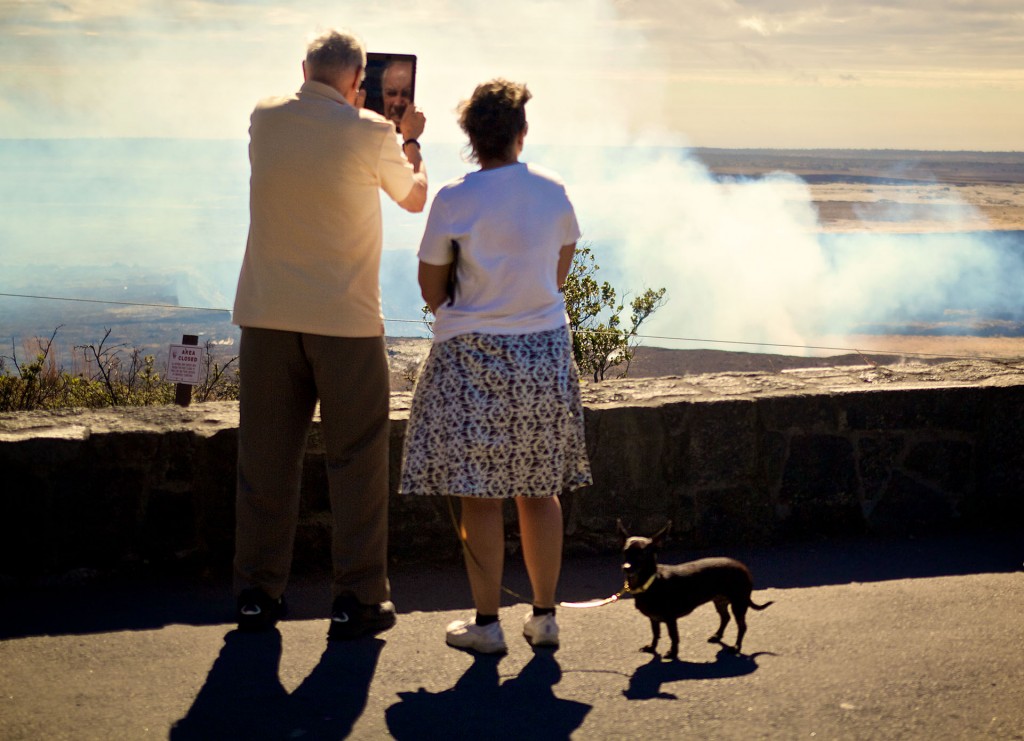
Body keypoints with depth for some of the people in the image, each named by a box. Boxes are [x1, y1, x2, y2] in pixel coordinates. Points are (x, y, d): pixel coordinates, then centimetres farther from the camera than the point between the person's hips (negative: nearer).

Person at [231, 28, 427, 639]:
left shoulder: (265, 119, 3)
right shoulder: (370, 134, -9)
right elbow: (415, 197, 10)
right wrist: (411, 137, 27)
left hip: (267, 315, 4)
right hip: (345, 319, -4)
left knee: (266, 457, 9)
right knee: (356, 461, 5)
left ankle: (259, 594, 14)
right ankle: (358, 600, 7)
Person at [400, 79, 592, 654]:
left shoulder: (454, 200, -11)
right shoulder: (554, 191, 0)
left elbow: (432, 287, -2)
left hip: (474, 355, -4)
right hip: (546, 352, 4)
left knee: (480, 495, 2)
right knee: (540, 490, 12)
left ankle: (487, 623, 5)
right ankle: (545, 616, 17)